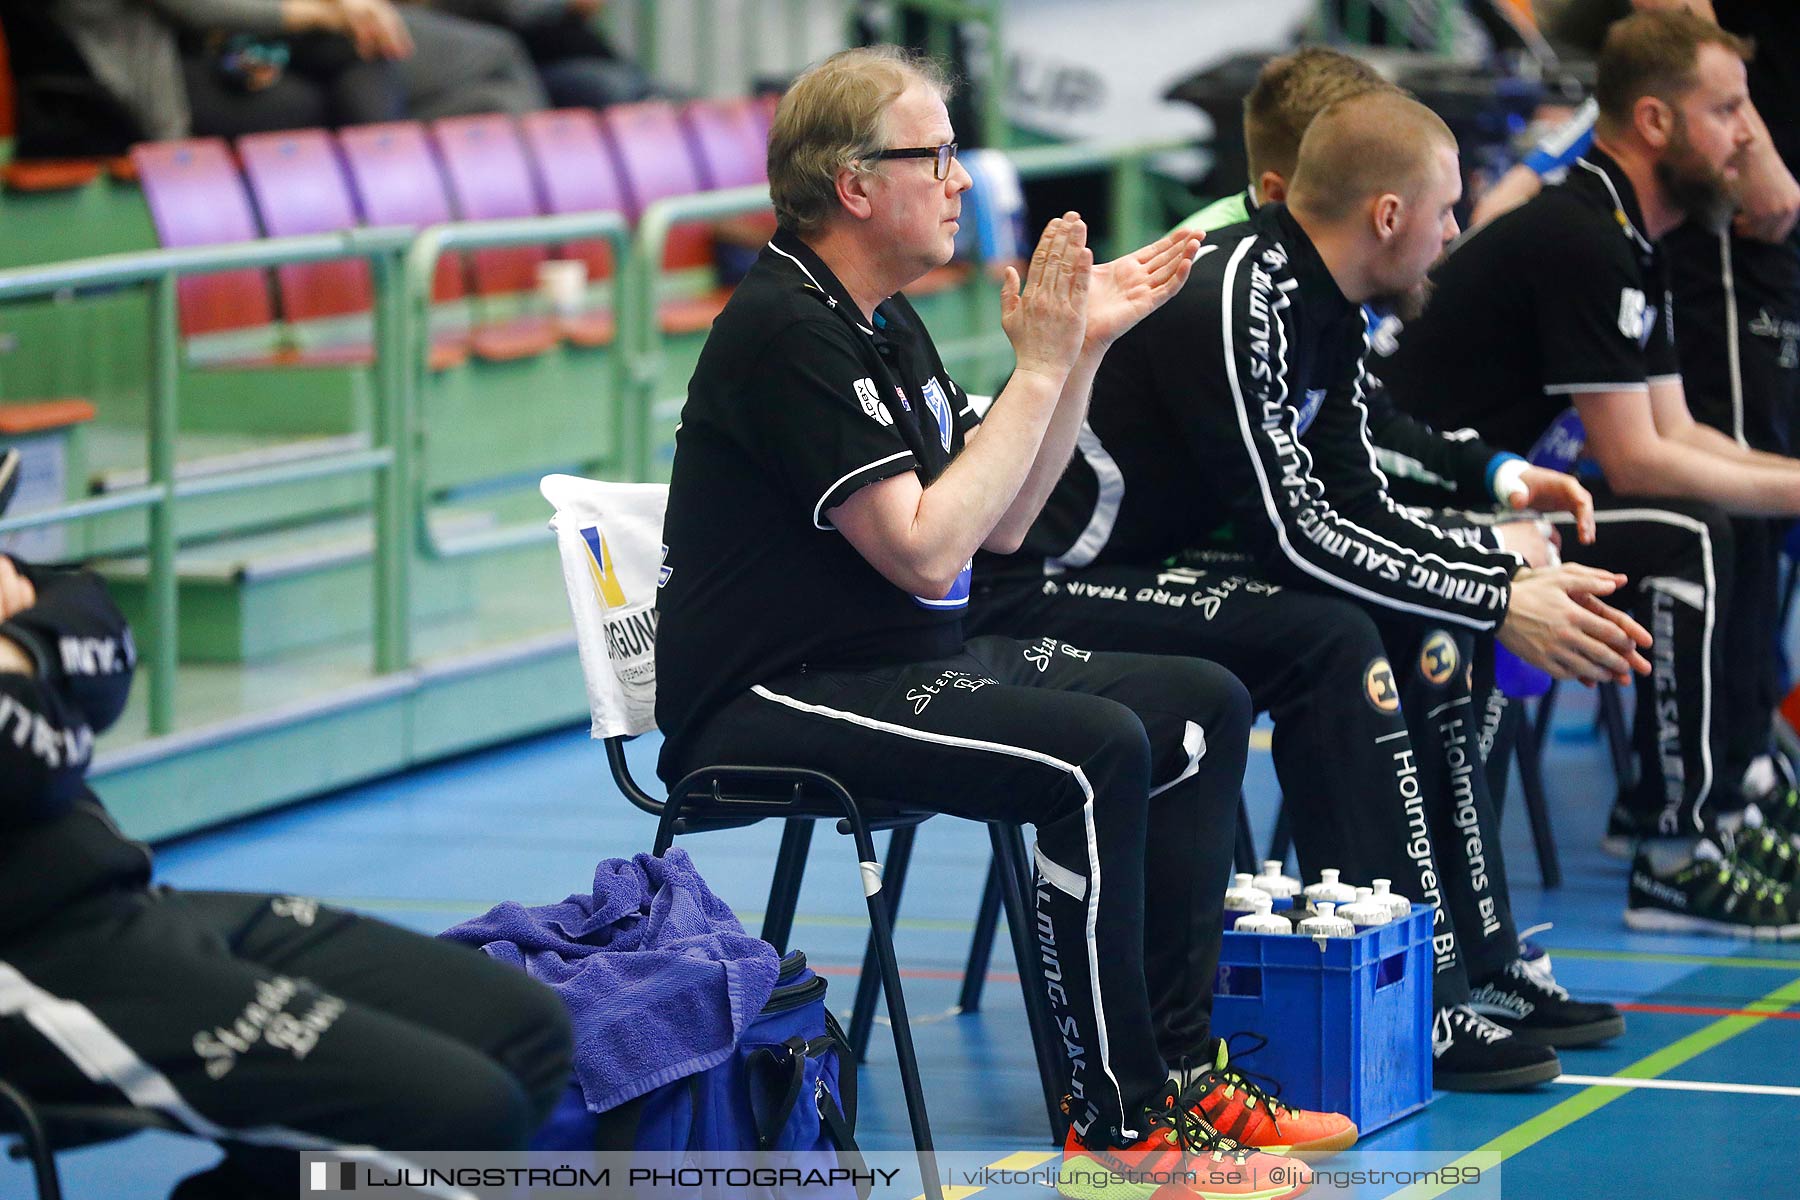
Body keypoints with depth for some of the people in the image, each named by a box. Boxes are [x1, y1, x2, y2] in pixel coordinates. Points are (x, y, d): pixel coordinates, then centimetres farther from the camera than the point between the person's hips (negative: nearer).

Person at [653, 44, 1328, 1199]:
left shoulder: (883, 322, 15)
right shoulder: (789, 333, -17)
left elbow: (1000, 521, 15)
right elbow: (925, 549, -23)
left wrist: (1084, 346, 7)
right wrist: (1039, 369, -16)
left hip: (905, 659, 10)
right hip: (773, 702, -10)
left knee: (1204, 708, 4)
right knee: (1096, 750, -29)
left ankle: (1174, 1069, 4)